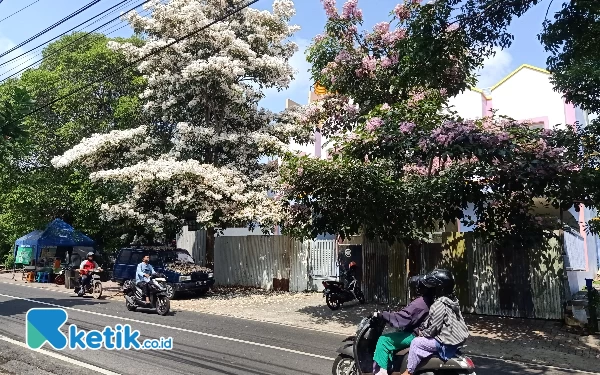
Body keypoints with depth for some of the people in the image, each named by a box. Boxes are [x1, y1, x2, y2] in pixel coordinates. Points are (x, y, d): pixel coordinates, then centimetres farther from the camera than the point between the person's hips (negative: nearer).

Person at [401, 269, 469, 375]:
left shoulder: (439, 305, -22)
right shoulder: (453, 301, 7)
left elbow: (432, 329, -20)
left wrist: (422, 333, -1)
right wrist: (424, 331, 17)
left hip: (445, 343, -10)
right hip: (456, 339, 10)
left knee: (416, 342, -4)